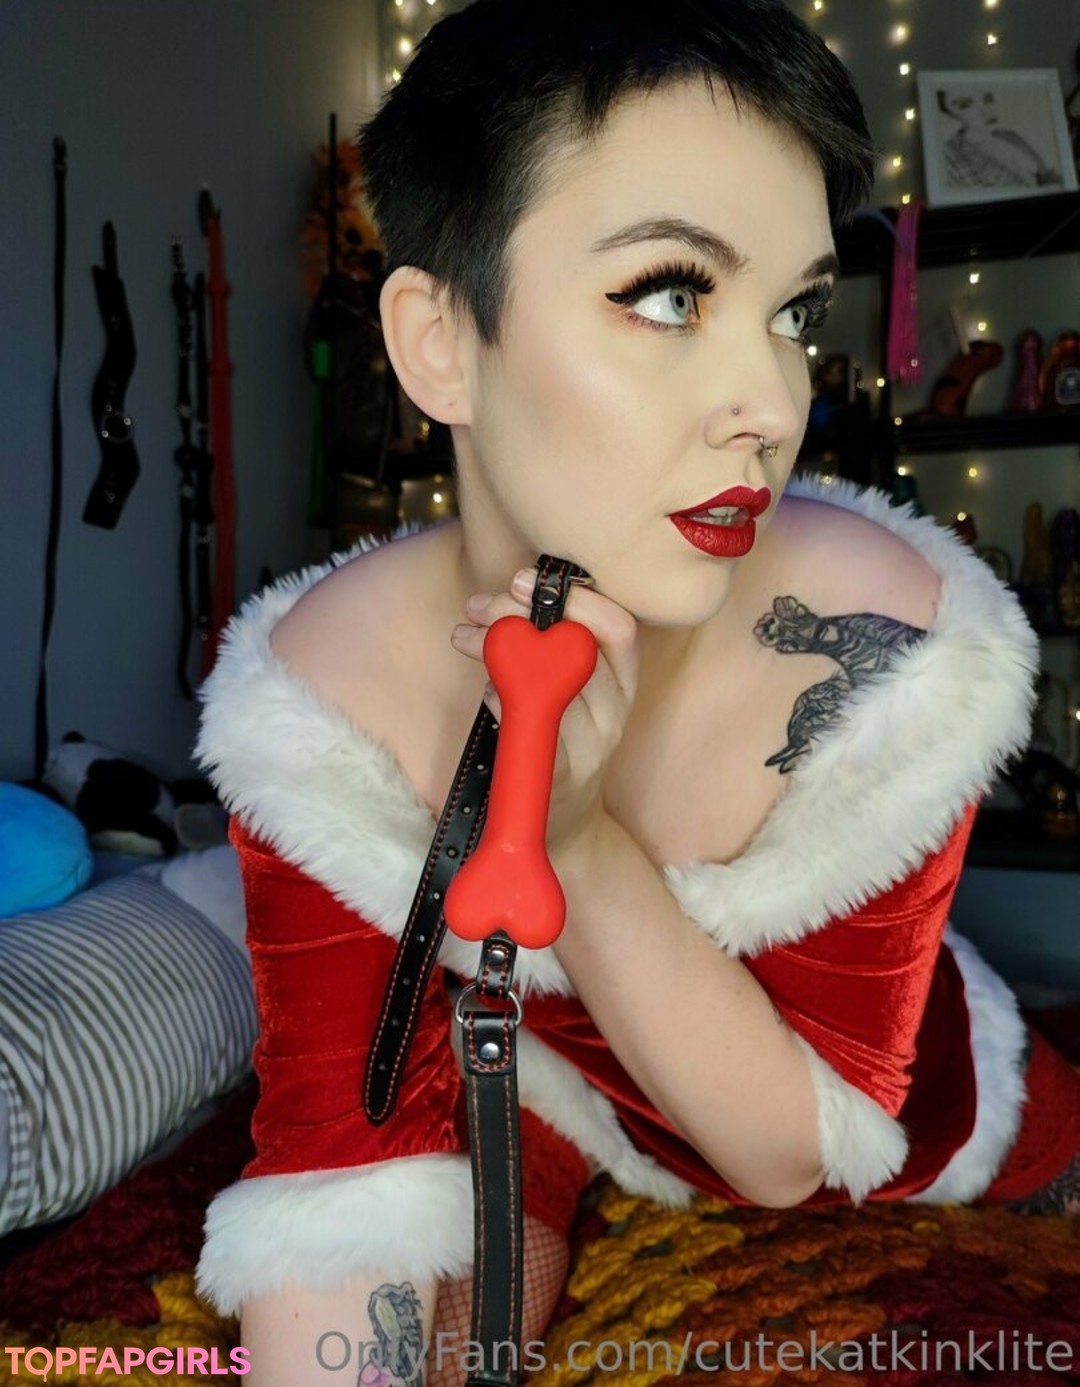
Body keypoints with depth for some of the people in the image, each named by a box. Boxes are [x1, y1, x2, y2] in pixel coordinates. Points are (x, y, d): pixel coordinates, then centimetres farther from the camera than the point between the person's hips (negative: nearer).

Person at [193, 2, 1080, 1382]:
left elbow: (790, 1152, -26)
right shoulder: (320, 692, -28)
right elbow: (348, 1170, -25)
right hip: (549, 1090, 0)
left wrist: (580, 840, -41)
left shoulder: (882, 642, -33)